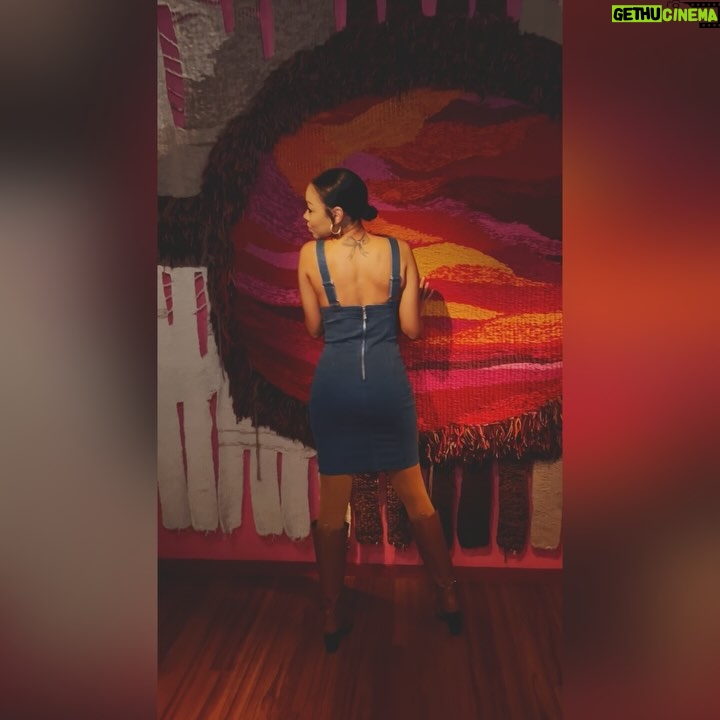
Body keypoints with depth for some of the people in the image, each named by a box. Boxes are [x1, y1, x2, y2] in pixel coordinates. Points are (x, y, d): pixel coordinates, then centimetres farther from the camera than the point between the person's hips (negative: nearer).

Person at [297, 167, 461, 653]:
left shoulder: (310, 256, -5)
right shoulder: (399, 251, -3)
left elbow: (315, 328, 4)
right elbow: (412, 328, 0)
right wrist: (420, 297, 19)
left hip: (334, 384, -1)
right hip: (388, 381, 1)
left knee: (332, 506, 14)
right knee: (416, 497, 19)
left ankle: (333, 619, 29)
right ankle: (449, 599, 34)